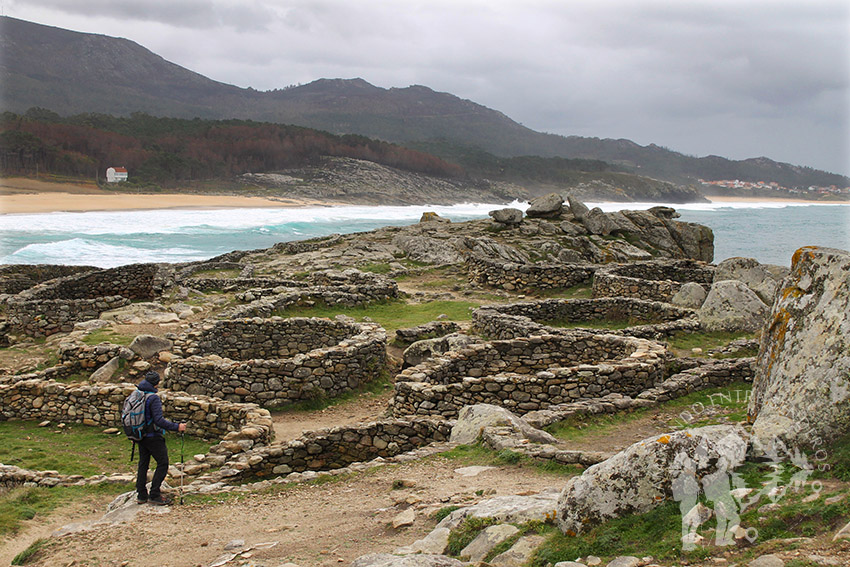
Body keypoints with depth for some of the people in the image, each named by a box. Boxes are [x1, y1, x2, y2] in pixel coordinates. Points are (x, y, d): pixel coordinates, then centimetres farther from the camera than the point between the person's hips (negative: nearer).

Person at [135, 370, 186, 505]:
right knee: (163, 464, 1)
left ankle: (141, 495, 19)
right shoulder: (153, 398, -20)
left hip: (141, 436, 8)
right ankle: (154, 495, -1)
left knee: (143, 464, 15)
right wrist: (176, 427, -21)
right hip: (153, 437, -8)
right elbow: (159, 421, -25)